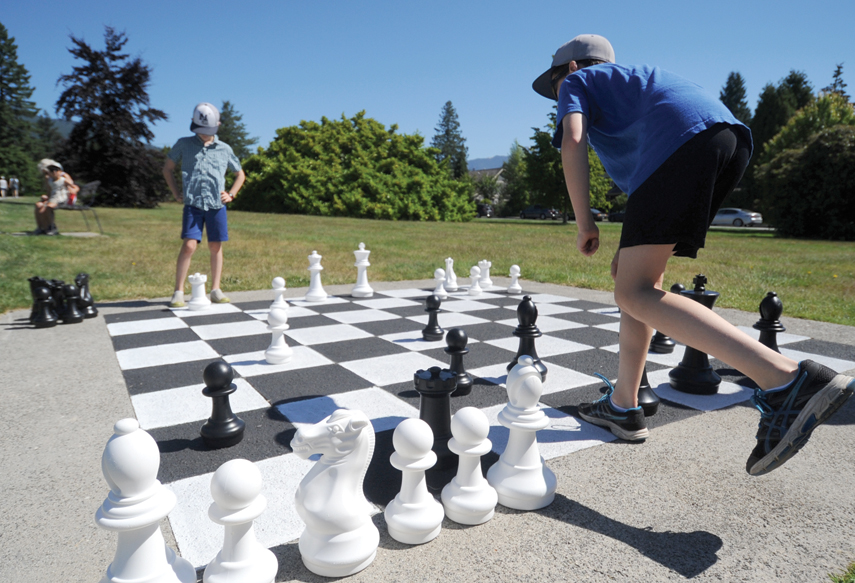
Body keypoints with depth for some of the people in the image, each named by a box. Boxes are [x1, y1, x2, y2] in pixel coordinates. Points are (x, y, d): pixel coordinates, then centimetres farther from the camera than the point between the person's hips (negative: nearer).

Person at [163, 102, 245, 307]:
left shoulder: (224, 149, 10)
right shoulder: (184, 144, 6)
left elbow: (240, 175, 22)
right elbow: (167, 169, 16)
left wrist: (231, 194, 10)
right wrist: (176, 194, 7)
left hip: (217, 205, 2)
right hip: (193, 204, -2)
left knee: (216, 247, 5)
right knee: (189, 246, -10)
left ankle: (216, 290, 15)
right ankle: (178, 292, -2)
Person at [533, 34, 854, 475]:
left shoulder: (578, 82, 21)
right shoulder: (631, 79, 41)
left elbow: (573, 141, -3)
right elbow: (647, 184, 35)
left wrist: (584, 224, 0)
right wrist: (632, 243, 30)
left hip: (683, 140, -9)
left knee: (634, 294, -13)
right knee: (641, 281, 14)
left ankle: (786, 379, -26)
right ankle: (622, 406, 18)